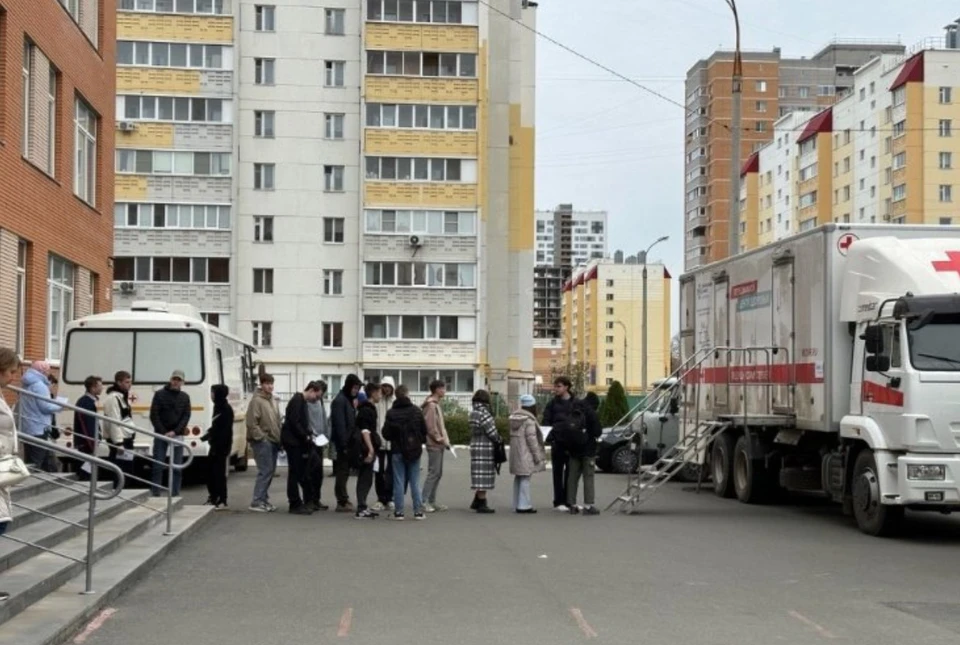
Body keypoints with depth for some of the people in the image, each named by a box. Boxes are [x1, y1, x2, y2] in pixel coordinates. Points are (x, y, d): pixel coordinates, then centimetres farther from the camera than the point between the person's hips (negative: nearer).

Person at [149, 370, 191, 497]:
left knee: (177, 467, 1)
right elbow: (154, 415, -3)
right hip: (161, 435, -2)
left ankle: (175, 494, 5)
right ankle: (155, 494, 3)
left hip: (177, 436, 2)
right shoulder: (160, 394, 2)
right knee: (158, 466, -1)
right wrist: (163, 432, -12)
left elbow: (186, 416, 3)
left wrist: (175, 432, -11)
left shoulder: (185, 397, 9)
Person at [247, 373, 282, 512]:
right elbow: (252, 423, -16)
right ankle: (257, 502, -8)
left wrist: (279, 439, 15)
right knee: (265, 471, -11)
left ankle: (263, 498, 17)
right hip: (262, 442, -9)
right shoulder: (256, 401, -11)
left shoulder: (272, 400, 16)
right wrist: (261, 438, -17)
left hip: (273, 441, 9)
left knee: (270, 471, 10)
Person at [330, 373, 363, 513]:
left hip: (348, 442, 9)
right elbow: (339, 424, -19)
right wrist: (344, 444, -22)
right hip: (342, 443, -9)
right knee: (342, 472, -6)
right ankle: (342, 502, -3)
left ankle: (343, 499, 20)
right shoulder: (340, 401, -13)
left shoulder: (350, 400, 16)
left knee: (344, 472, 13)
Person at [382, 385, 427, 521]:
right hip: (414, 450, 1)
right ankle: (418, 511, 6)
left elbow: (386, 433, -7)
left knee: (399, 482, 3)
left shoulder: (391, 413, -8)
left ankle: (398, 511, 2)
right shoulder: (416, 411, -4)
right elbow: (424, 430, 0)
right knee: (415, 482, 7)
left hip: (397, 451, -1)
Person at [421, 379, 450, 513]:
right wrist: (440, 439, -14)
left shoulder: (436, 405, 18)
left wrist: (445, 439, 12)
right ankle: (424, 501, -8)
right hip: (434, 445, -10)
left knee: (438, 473, 10)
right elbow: (430, 426, -19)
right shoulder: (431, 405, -13)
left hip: (439, 444, 10)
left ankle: (432, 501, 14)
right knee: (433, 473, -10)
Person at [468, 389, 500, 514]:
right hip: (485, 448, -9)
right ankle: (481, 504, 1)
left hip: (475, 445, 9)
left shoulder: (473, 413, 10)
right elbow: (492, 432, -18)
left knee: (480, 476, 17)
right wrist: (499, 440, 1)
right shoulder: (484, 413, -18)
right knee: (484, 475, -3)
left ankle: (476, 501, 23)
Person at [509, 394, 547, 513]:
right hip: (525, 454, -9)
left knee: (518, 478, 14)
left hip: (515, 453, 9)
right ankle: (524, 505, -9)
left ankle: (517, 504, 18)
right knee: (525, 478, -6)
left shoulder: (514, 418, 13)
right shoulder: (529, 420, -13)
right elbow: (531, 439, -17)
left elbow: (512, 436, 13)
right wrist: (537, 456, -11)